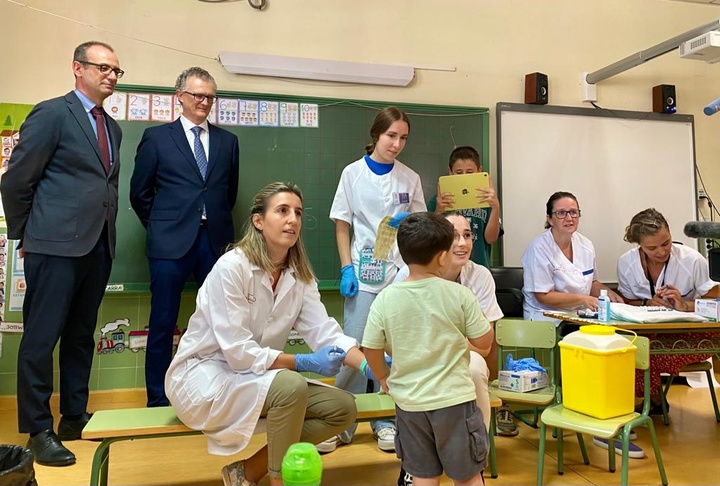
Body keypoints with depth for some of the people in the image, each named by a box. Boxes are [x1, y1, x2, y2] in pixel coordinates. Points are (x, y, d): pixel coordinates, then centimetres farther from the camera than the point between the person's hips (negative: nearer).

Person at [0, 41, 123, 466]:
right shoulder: (52, 114, -4)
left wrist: (107, 233, 11)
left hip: (99, 246, 7)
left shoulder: (112, 128, 16)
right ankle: (39, 430, 11)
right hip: (58, 245, -7)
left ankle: (75, 417, 25)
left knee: (81, 336, 14)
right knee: (42, 337, 0)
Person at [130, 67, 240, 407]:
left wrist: (220, 224, 13)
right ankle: (158, 400, 17)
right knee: (163, 323, 4)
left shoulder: (227, 140, 12)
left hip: (216, 241, 3)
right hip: (171, 243, -2)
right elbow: (140, 192, 7)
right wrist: (162, 227, 7)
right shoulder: (156, 137, 4)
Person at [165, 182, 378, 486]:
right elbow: (238, 352, -24)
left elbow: (325, 332, -11)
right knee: (291, 385, -33)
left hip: (255, 376, 7)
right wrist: (305, 363, -27)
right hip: (203, 375, -7)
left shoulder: (299, 275, 0)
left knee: (342, 408, -6)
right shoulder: (231, 267, -21)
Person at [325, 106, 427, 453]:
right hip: (363, 270, -2)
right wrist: (346, 268, -7)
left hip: (400, 270, 2)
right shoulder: (353, 173, 1)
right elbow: (342, 225, 2)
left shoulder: (410, 178, 5)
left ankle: (385, 421, 23)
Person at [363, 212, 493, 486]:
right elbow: (484, 343, -5)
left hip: (409, 402, 2)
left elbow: (370, 349, -3)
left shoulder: (385, 299, -9)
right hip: (455, 399, -2)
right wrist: (477, 313, 14)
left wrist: (384, 378, 16)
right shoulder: (460, 295, -14)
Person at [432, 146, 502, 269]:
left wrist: (496, 207, -16)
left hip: (479, 266, 1)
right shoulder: (439, 200, 3)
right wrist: (438, 211, -18)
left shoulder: (486, 199, 4)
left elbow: (490, 239, -2)